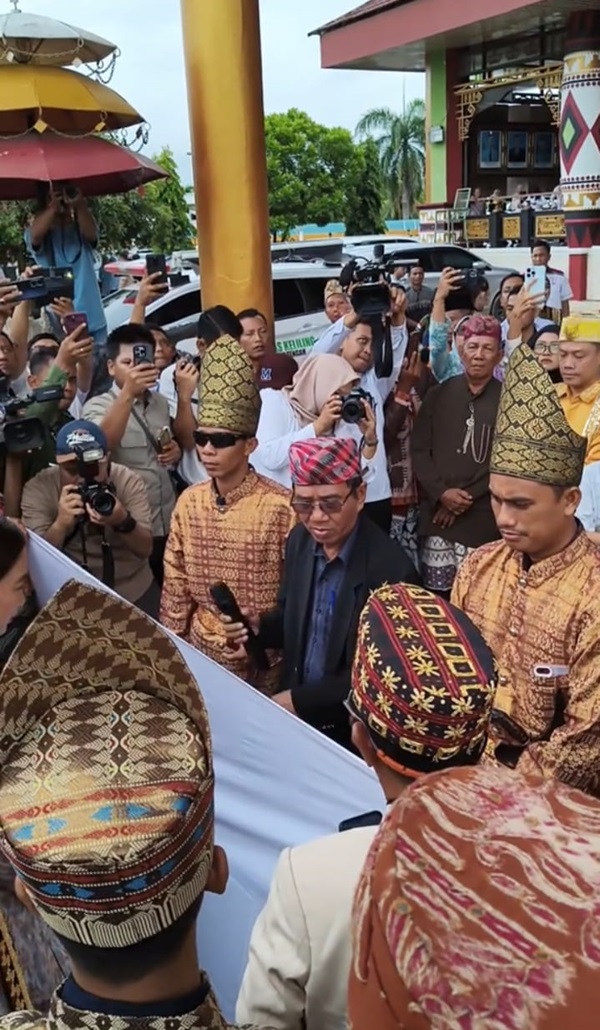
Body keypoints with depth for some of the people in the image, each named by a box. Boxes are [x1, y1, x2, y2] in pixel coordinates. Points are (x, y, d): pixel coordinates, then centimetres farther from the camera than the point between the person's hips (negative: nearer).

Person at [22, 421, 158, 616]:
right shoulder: (38, 488, -13)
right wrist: (61, 524, -36)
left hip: (135, 594, 0)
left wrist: (124, 522, -35)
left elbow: (145, 550, -15)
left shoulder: (128, 481, -12)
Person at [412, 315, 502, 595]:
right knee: (434, 592, 6)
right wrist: (441, 492, -9)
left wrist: (467, 498, -9)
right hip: (436, 510, 2)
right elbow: (419, 450, 5)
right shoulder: (438, 394, 9)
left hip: (482, 515, -2)